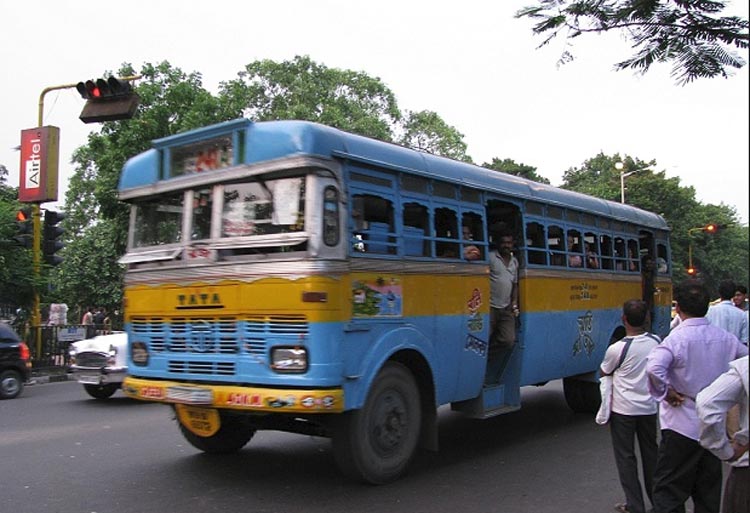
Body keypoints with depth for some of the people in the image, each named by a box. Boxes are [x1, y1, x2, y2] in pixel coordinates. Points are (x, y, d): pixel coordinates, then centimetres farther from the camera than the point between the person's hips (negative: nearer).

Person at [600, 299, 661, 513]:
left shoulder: (617, 349, -19)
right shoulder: (656, 342, -6)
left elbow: (604, 373, -2)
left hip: (623, 409, -5)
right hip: (649, 407, 5)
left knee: (626, 457, 7)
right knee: (650, 454, 18)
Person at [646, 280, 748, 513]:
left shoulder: (677, 338, -18)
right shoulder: (726, 338, 0)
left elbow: (654, 367, -35)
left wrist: (666, 393, -18)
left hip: (682, 427, -6)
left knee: (668, 494, 3)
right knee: (709, 494, 18)